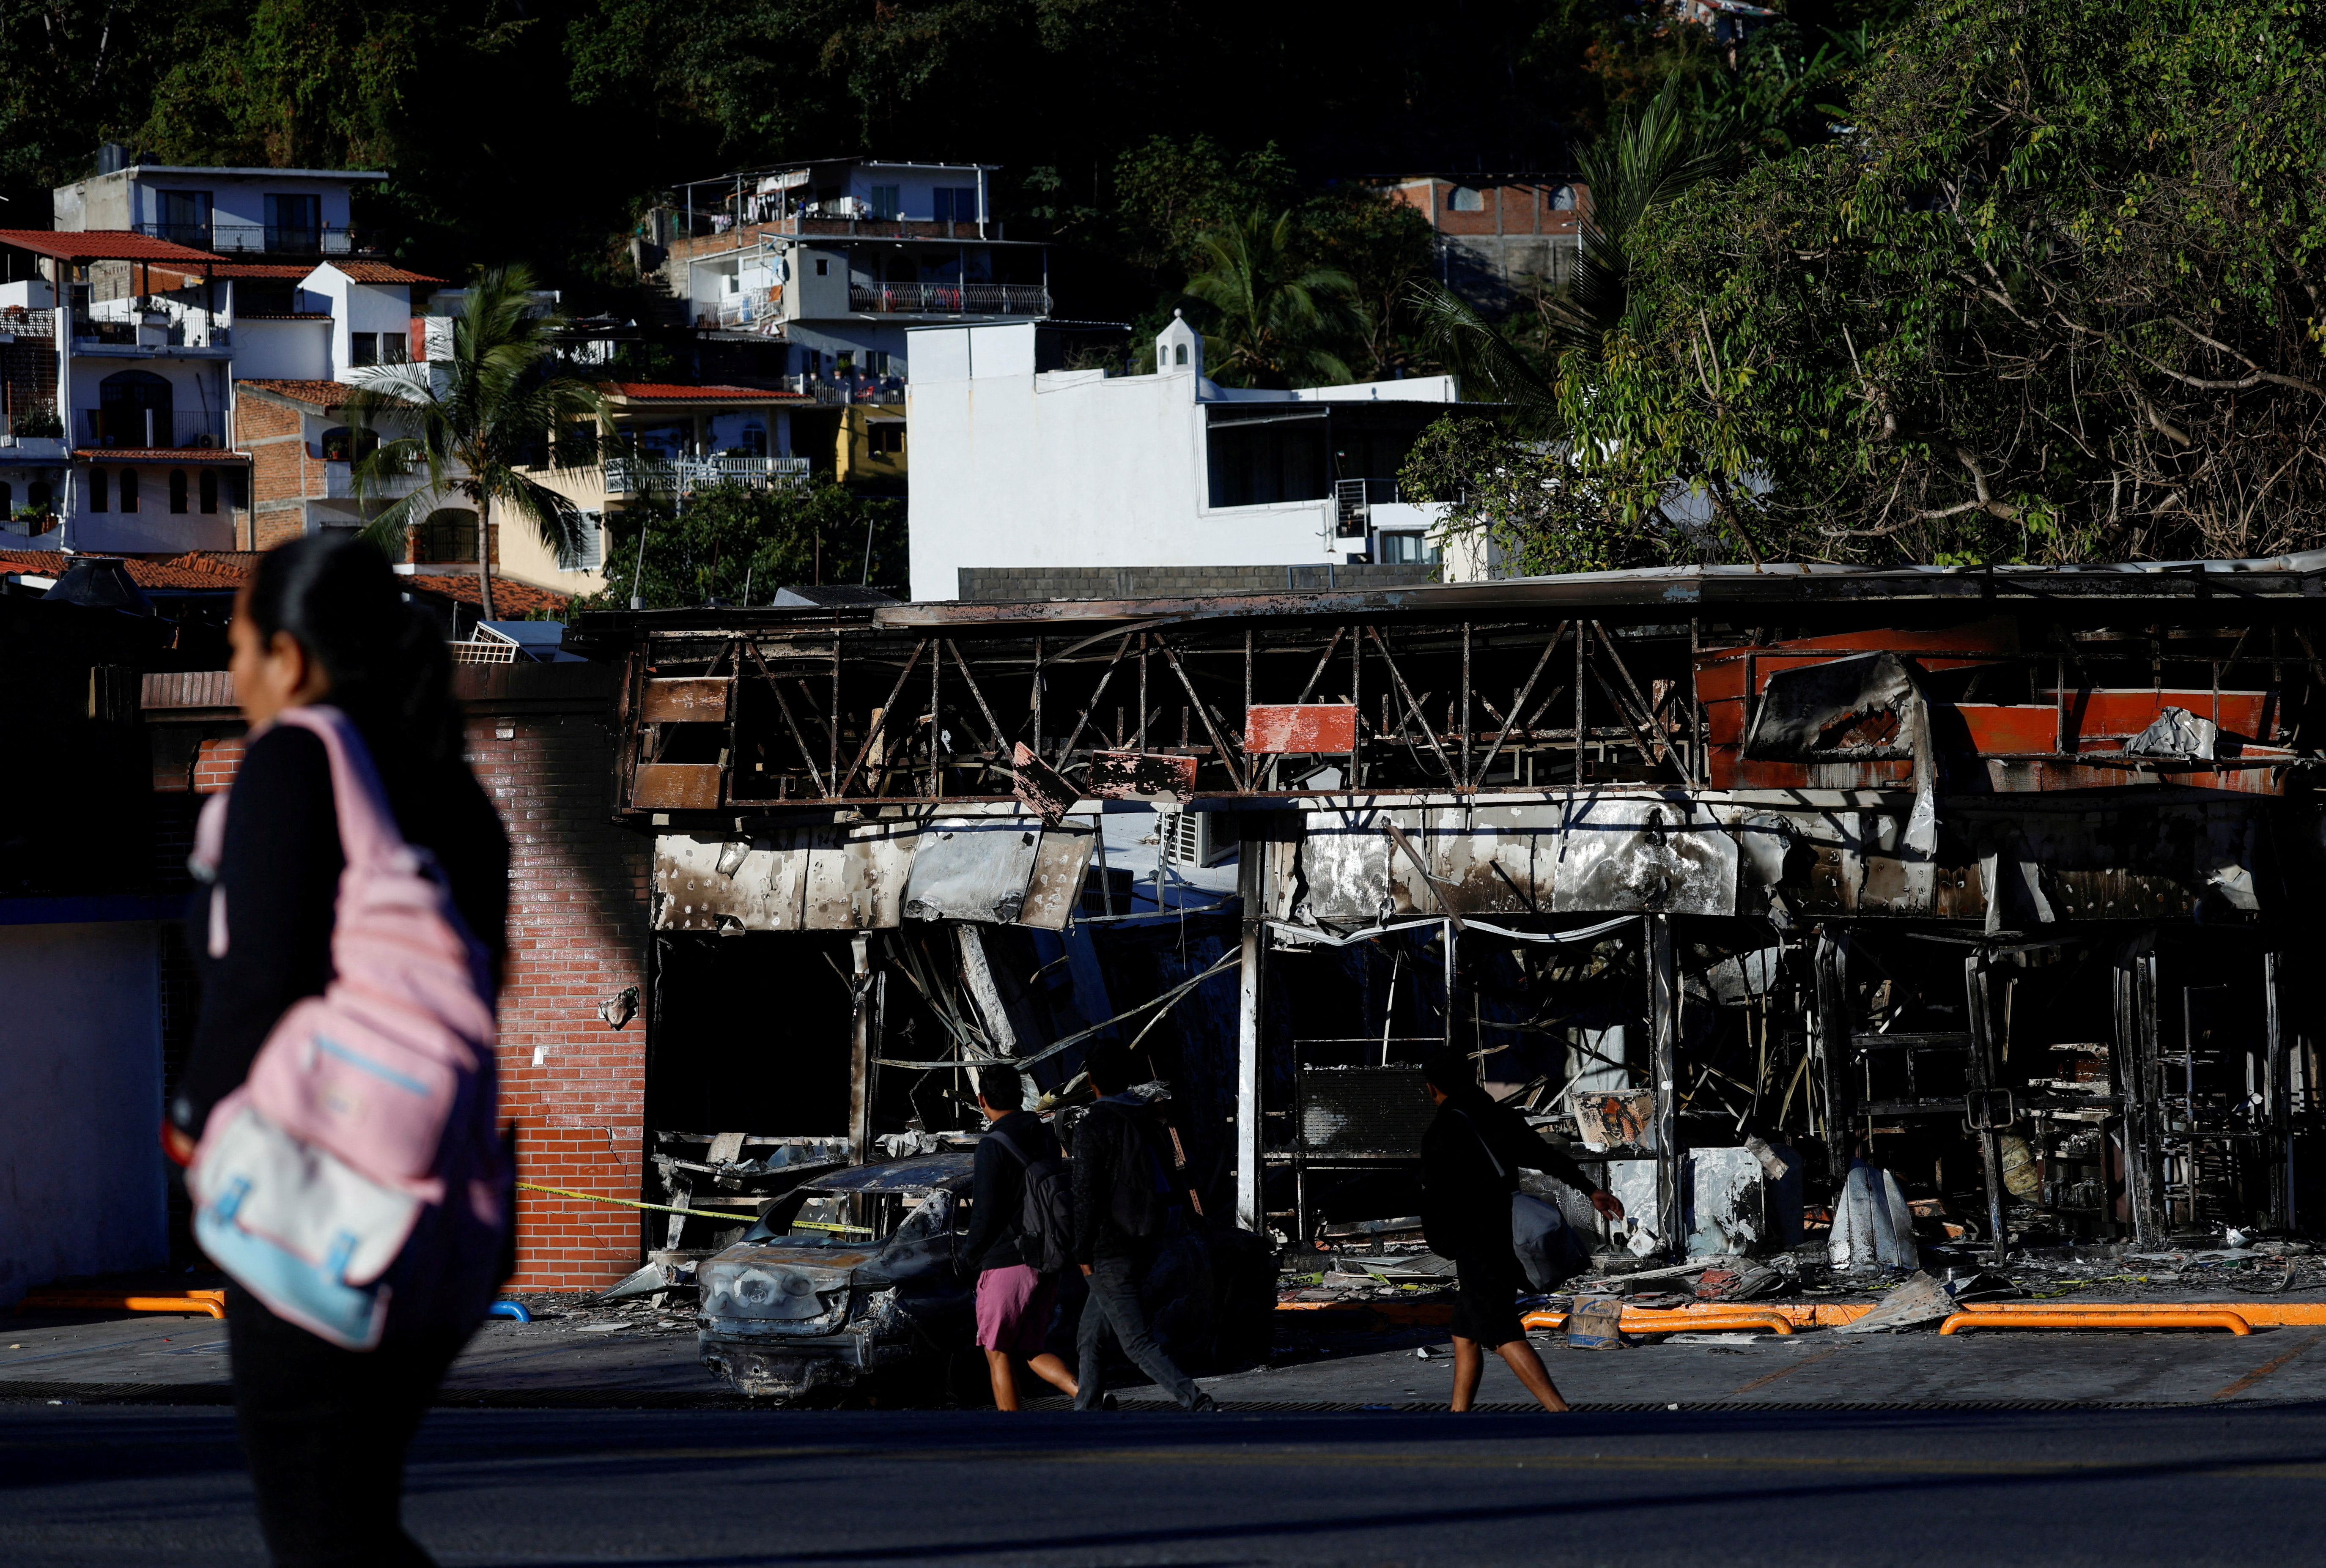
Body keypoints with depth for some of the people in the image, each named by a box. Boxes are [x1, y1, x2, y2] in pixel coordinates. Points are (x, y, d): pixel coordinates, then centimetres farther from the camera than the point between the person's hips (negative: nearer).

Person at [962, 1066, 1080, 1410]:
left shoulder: (994, 1146, -13)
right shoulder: (1046, 1137, 9)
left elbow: (986, 1212, -15)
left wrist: (971, 1250, 4)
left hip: (1007, 1263, -7)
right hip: (1048, 1263, 7)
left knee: (998, 1353, 5)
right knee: (1029, 1350, 14)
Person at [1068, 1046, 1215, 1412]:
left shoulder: (1092, 1128, -14)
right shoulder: (1146, 1122, 9)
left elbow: (1087, 1195, -18)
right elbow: (1165, 1185, 13)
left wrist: (1083, 1253, -11)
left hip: (1108, 1254, -8)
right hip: (1142, 1247, 8)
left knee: (1137, 1343, -9)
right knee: (1090, 1340, 19)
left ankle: (1197, 1404, -22)